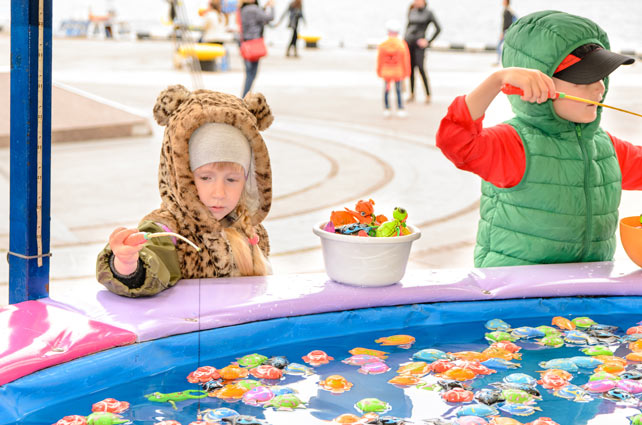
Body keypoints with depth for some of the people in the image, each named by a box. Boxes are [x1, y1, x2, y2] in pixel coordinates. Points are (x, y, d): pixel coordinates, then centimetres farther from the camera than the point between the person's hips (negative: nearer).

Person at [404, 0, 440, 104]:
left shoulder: (428, 13, -1)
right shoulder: (411, 12, 13)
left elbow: (438, 29, -2)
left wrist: (428, 41, -6)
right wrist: (404, 39, 15)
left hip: (419, 43, -5)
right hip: (408, 42, 5)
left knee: (420, 67, -15)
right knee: (410, 68, 5)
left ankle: (428, 95, -10)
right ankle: (412, 94, 11)